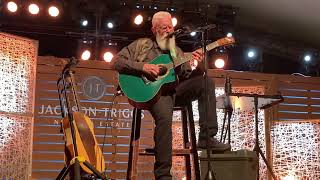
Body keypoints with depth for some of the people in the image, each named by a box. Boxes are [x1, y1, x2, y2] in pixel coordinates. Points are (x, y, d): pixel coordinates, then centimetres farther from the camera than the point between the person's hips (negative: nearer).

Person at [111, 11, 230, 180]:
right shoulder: (141, 44, 11)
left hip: (175, 89, 5)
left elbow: (185, 77, 14)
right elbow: (117, 61, 1)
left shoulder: (177, 51, 24)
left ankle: (206, 137, -21)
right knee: (164, 116, -36)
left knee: (206, 82, -18)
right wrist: (142, 66, -12)